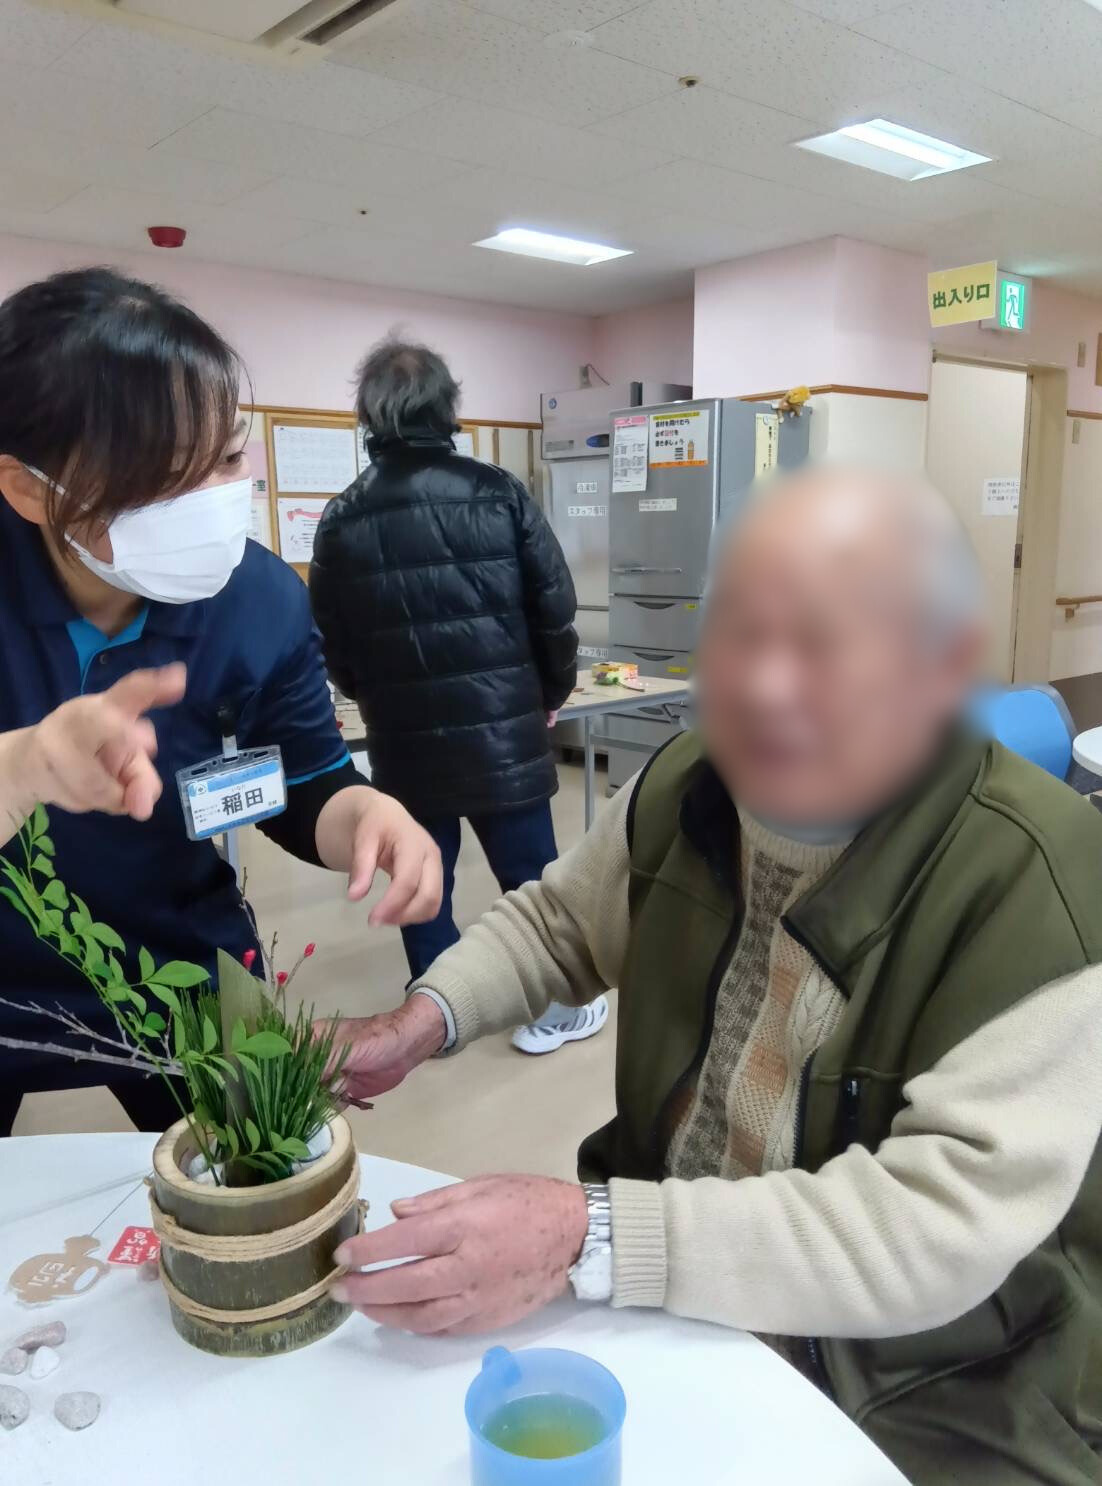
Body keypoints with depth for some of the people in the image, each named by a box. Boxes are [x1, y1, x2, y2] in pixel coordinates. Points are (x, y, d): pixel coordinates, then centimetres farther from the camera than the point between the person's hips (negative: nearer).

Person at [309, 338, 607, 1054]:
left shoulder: (342, 519, 2)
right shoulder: (497, 492, -5)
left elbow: (334, 646, 4)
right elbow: (555, 605, -4)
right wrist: (553, 693, 10)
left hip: (404, 736, 2)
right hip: (501, 725, -2)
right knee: (529, 872, 11)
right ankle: (554, 1008, 24)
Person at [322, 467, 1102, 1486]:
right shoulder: (685, 789, -9)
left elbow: (941, 1225, -28)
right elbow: (557, 921, 9)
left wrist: (595, 1240, -35)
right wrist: (427, 1017, -8)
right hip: (666, 1303, 4)